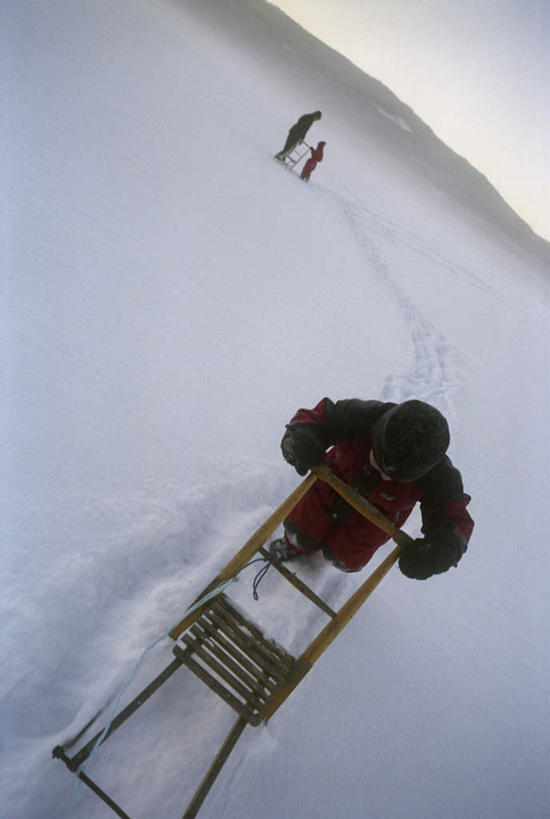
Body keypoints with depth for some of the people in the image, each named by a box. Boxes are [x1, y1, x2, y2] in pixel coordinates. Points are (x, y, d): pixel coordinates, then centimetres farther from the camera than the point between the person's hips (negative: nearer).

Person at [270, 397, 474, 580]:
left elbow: (454, 518, -30)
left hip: (378, 512, 0)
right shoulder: (360, 417, -40)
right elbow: (312, 419, -28)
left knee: (343, 559, 5)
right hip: (337, 479, 1)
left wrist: (439, 551, -52)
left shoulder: (438, 476, -38)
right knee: (302, 534, 6)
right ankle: (295, 546, 47)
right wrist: (301, 440, -52)